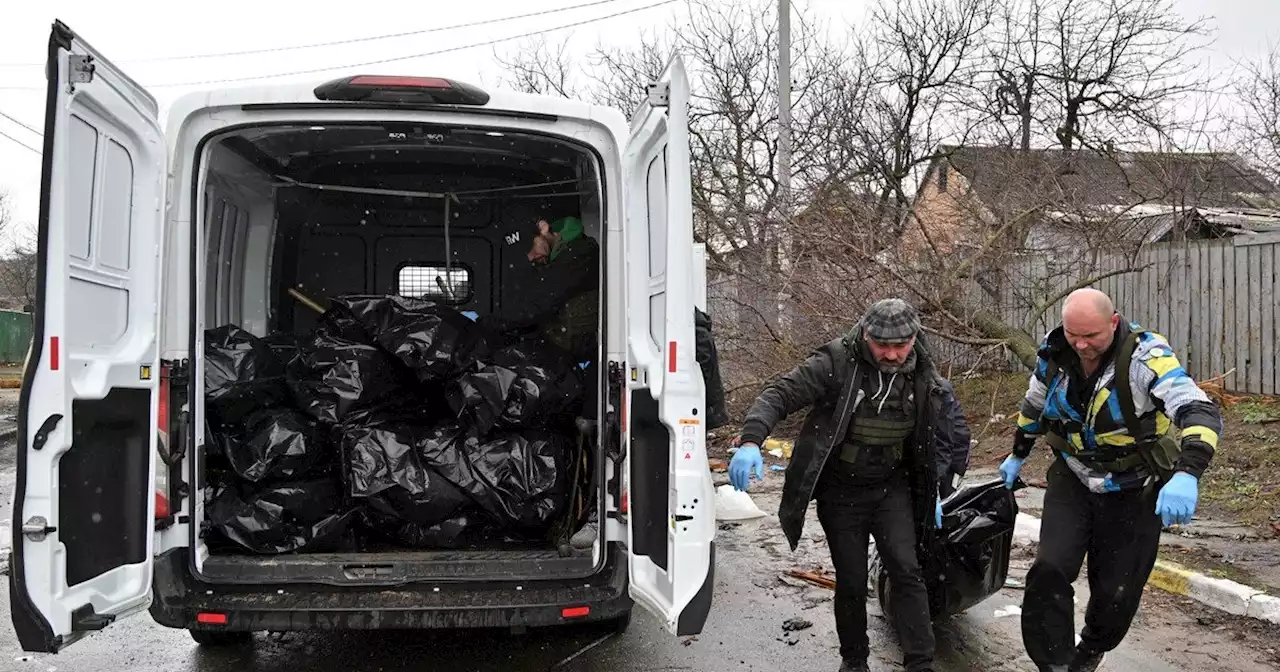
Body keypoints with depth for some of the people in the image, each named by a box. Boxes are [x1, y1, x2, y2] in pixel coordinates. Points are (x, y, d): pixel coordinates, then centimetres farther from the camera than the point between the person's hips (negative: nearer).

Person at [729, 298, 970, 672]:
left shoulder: (923, 378, -4)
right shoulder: (836, 363, -18)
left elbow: (951, 433, 13)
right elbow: (780, 395, -22)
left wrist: (933, 489, 11)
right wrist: (751, 441, -39)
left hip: (892, 489, 2)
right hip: (840, 491, -2)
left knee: (906, 571, -11)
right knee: (851, 582, 7)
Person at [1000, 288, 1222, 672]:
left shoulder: (1145, 356, -26)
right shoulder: (1054, 354, -10)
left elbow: (1199, 411, -37)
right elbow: (1034, 407, 11)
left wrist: (1186, 474, -54)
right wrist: (1017, 456, 24)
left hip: (1133, 492, -3)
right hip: (1073, 481, 3)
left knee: (1116, 590, 8)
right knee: (1049, 571, -16)